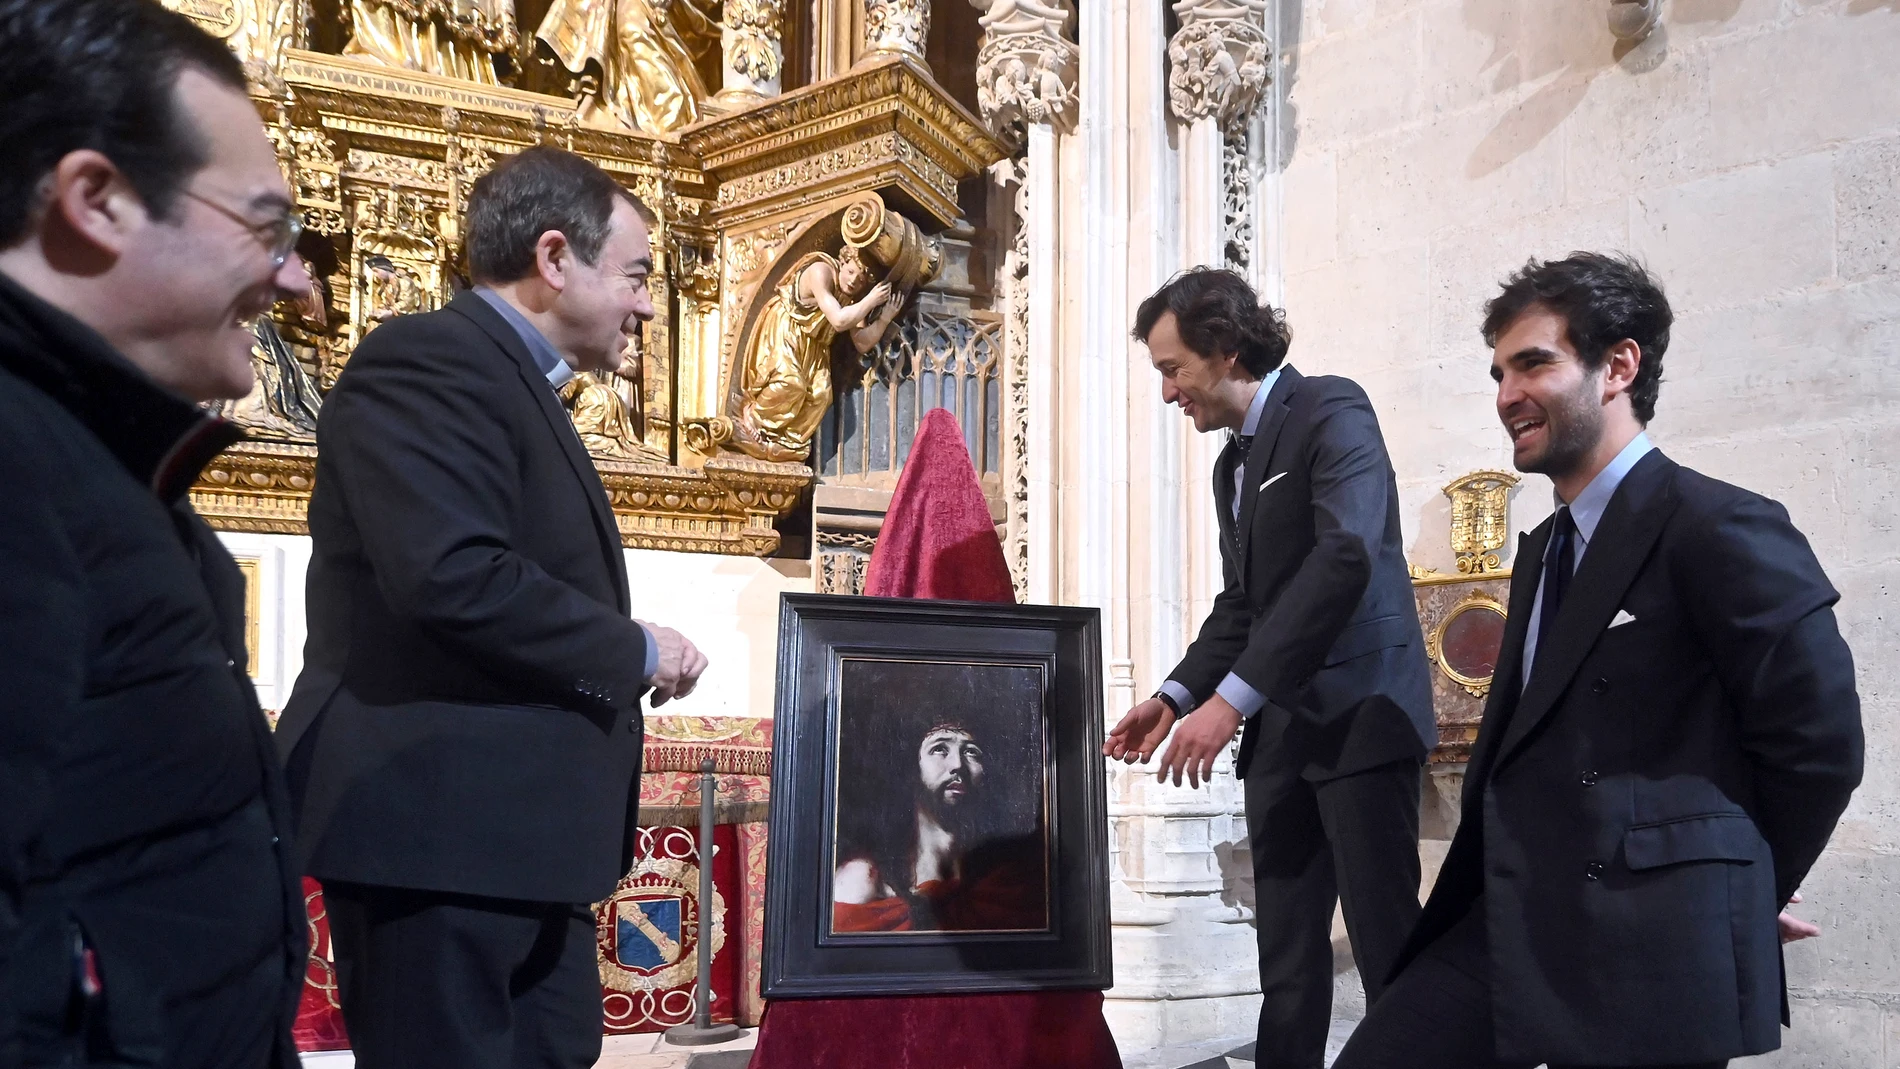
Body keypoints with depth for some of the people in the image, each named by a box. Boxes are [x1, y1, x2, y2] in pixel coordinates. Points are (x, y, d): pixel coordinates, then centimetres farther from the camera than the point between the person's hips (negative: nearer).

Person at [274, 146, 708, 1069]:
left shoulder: (518, 385, 19)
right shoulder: (428, 360, -13)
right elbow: (453, 576, -26)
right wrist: (636, 651, -14)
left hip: (511, 828, 10)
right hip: (438, 824, -10)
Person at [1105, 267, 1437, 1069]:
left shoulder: (1331, 412, -9)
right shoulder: (1233, 461, 17)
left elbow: (1346, 558, -23)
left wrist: (1232, 698, -27)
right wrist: (1177, 694, 5)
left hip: (1359, 713, -8)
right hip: (1281, 729, 8)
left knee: (1386, 941, -4)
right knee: (1286, 956, 8)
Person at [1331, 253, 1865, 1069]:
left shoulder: (1720, 529, -12)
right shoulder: (1544, 548, 17)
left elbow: (1818, 744, -12)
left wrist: (1731, 899, 2)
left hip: (1643, 963, -8)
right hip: (1504, 932, 8)